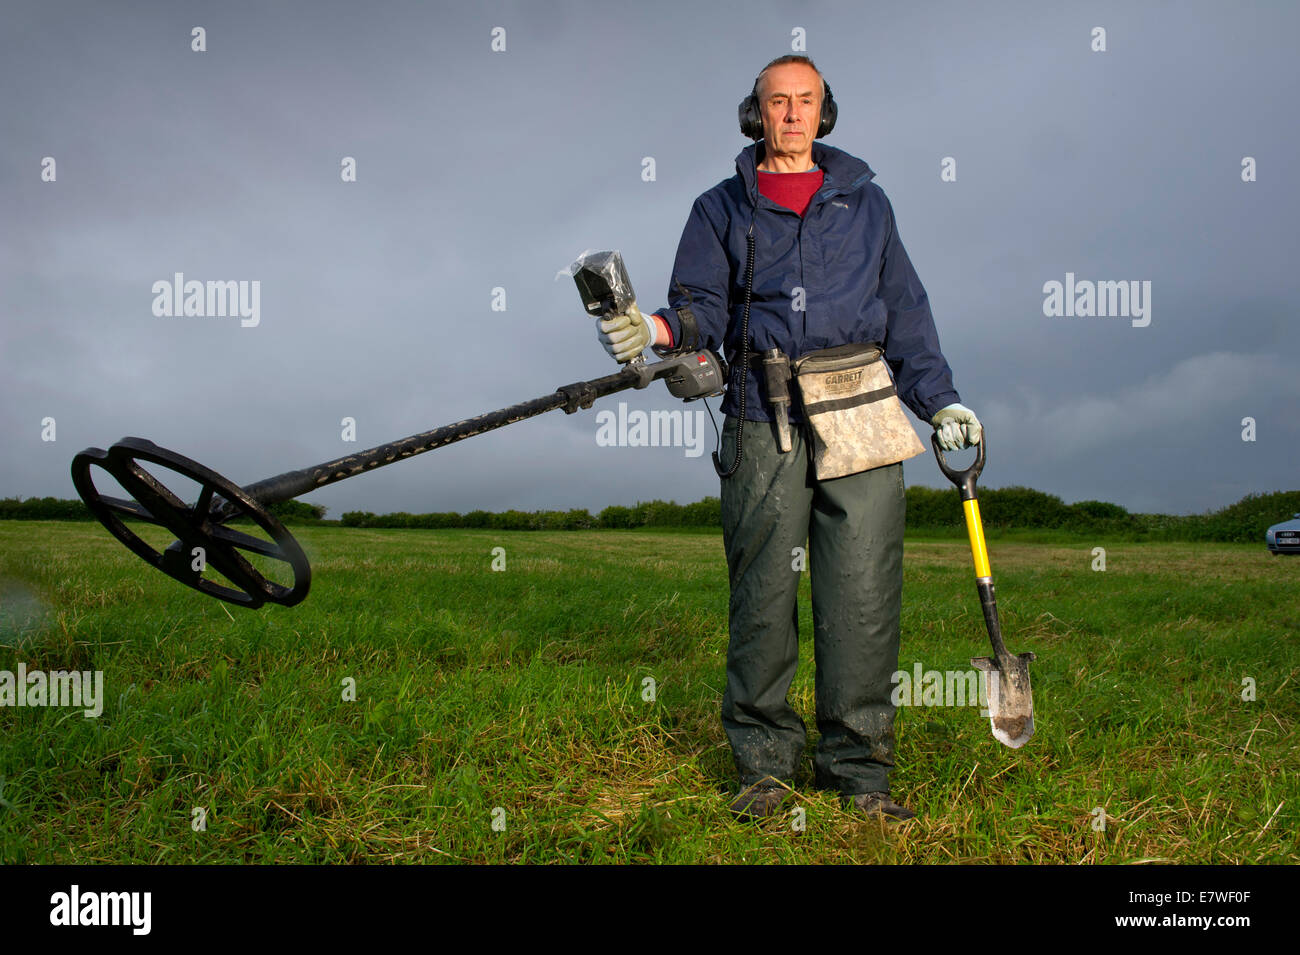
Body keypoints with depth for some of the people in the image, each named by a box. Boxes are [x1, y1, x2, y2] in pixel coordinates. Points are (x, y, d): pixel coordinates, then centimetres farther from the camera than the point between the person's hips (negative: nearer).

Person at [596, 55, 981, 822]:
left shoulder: (866, 202, 20)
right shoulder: (721, 209, 16)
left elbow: (905, 311, 19)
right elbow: (704, 306, 5)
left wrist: (939, 399, 11)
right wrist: (657, 329, -17)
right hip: (763, 425, -1)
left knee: (863, 597, -2)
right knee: (763, 597, 1)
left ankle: (858, 766, 9)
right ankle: (765, 761, 14)